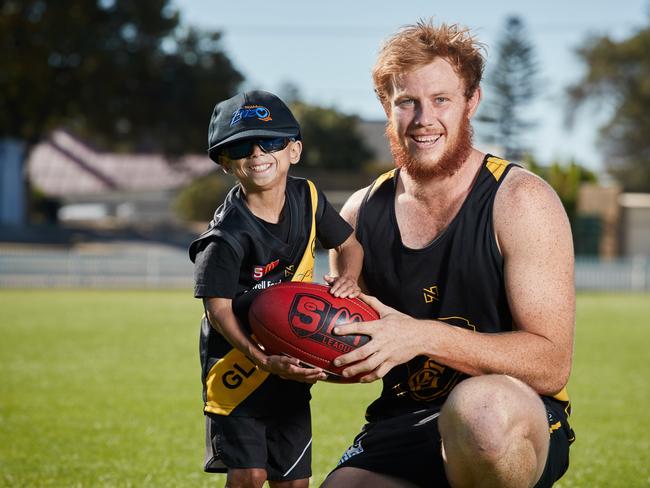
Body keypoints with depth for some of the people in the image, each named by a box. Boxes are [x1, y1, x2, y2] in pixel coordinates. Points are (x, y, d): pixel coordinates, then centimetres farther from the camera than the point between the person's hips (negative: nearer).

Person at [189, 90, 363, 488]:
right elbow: (218, 308, -22)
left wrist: (348, 279, -13)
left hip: (291, 366, 6)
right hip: (238, 363, -5)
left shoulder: (307, 198, -4)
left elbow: (349, 245, 10)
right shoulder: (229, 234, -21)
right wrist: (263, 360, -33)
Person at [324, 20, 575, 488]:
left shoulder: (521, 200, -7)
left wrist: (424, 335, -23)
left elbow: (551, 365, -14)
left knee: (481, 406, -38)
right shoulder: (361, 214, 8)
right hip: (401, 425, 4)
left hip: (519, 423, -3)